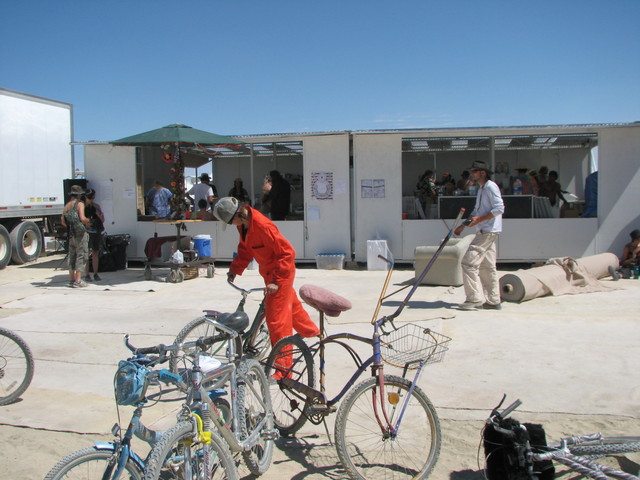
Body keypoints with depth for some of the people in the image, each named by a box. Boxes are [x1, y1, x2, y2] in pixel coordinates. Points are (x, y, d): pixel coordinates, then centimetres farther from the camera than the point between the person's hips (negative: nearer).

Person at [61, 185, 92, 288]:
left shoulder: (67, 205, 11)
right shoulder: (80, 204, -9)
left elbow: (62, 221, 9)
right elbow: (82, 218, -21)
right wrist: (88, 222, -2)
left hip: (71, 235, 7)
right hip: (80, 234, -7)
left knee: (72, 257, 14)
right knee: (81, 257, -3)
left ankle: (71, 280, 18)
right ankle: (78, 281, -6)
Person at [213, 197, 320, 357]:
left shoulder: (262, 226, -32)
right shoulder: (243, 223, -3)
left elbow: (287, 252, -29)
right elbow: (244, 249, 12)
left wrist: (276, 281, -31)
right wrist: (235, 269, 3)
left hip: (281, 273, -9)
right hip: (269, 272, 9)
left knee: (276, 319, -5)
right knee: (291, 306, 27)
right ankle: (313, 332, 50)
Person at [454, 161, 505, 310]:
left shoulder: (490, 186, -11)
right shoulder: (481, 189, 20)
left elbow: (499, 208, -20)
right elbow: (477, 211, 28)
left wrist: (479, 219, -21)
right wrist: (463, 225, 21)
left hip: (488, 232, -10)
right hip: (484, 232, 10)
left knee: (469, 261, -13)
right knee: (487, 266, 11)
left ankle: (474, 299, -10)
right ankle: (493, 301, 16)